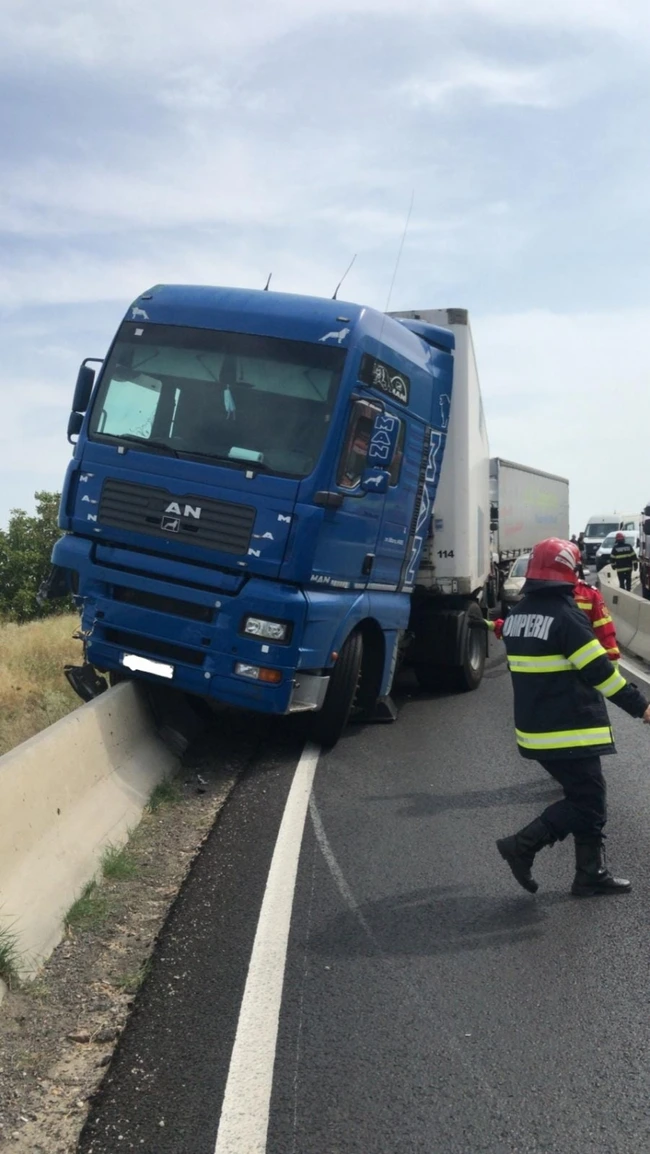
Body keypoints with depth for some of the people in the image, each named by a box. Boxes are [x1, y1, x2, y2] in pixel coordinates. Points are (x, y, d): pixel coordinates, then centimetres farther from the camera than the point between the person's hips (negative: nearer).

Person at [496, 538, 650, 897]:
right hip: (569, 731, -9)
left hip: (535, 729, 9)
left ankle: (592, 874, 21)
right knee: (588, 802, 1)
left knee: (584, 798, 17)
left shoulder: (517, 615, 8)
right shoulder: (566, 616, -18)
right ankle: (523, 845, -3)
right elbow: (599, 670, -17)